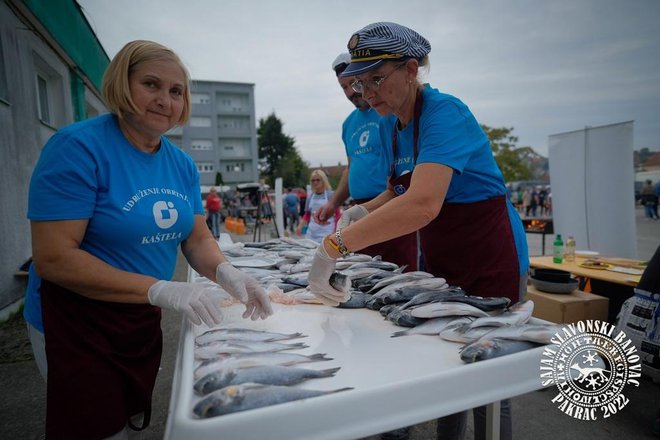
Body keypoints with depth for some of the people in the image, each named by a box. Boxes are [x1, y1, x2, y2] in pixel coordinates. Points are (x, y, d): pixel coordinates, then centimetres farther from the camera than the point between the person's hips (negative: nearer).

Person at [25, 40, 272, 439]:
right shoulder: (79, 146, -21)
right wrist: (160, 289, -34)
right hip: (80, 322, -6)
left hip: (145, 320, 6)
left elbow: (197, 238, -1)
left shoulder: (182, 164, -2)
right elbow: (53, 259, -26)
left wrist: (225, 272, -22)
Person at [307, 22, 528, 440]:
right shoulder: (392, 125, 3)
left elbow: (423, 204, -38)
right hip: (442, 264, 8)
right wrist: (363, 210, -6)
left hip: (491, 264, -7)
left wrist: (334, 246, -39)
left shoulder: (443, 112, -22)